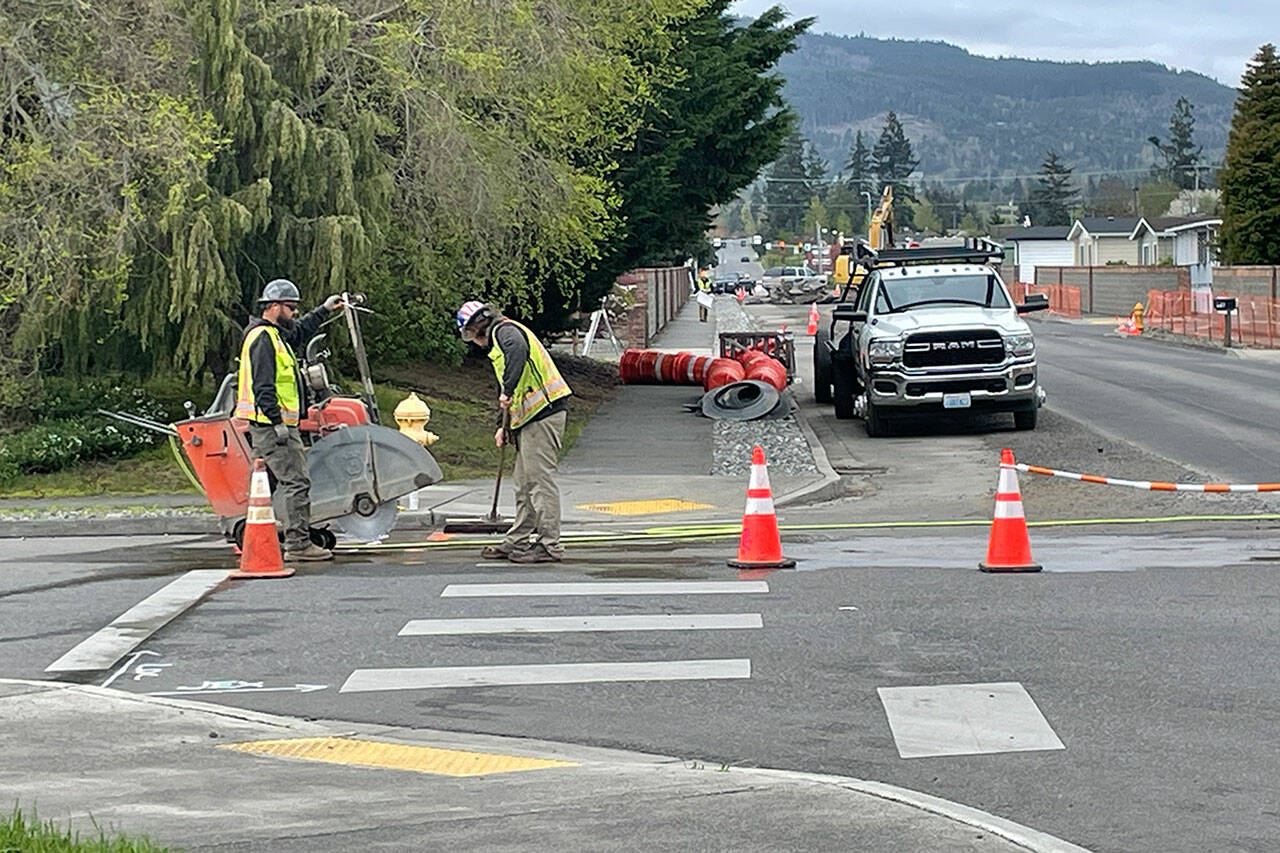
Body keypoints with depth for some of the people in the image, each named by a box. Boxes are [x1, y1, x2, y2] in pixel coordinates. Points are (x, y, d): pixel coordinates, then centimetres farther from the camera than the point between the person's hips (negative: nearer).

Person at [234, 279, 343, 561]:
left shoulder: (274, 334, 18)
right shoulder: (262, 338, -15)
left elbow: (299, 332, 41)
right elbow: (263, 387, -22)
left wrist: (324, 311, 43)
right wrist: (277, 422, -24)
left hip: (266, 426, 11)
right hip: (271, 424, -11)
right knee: (297, 482, -12)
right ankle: (298, 544, -13)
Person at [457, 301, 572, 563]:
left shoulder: (505, 331, -6)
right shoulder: (499, 339, 26)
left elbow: (518, 350, -31)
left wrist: (507, 392, -31)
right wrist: (506, 426, 26)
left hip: (544, 413, -11)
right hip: (534, 417, 11)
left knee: (540, 479, -10)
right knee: (524, 483, 15)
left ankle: (550, 545, -9)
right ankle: (518, 541, 21)